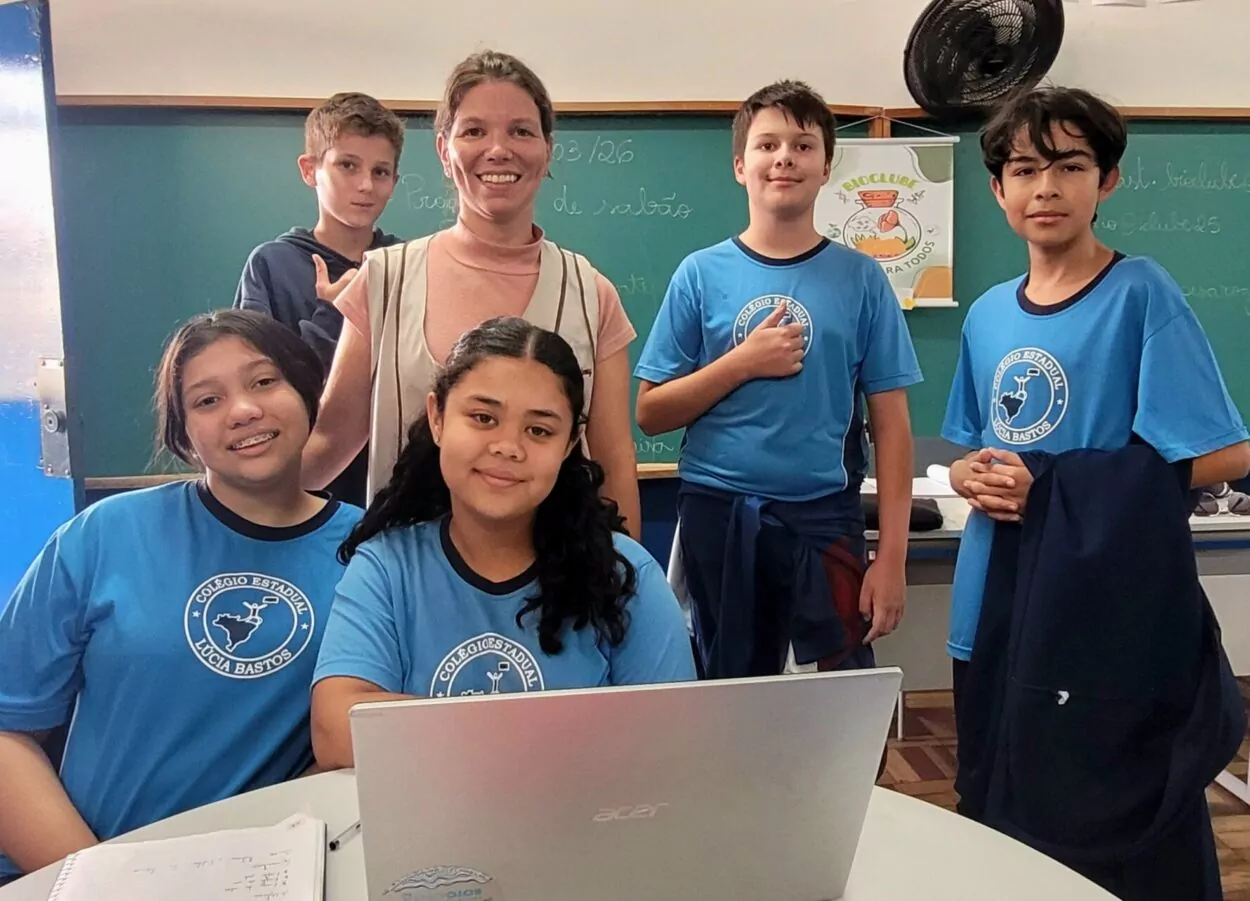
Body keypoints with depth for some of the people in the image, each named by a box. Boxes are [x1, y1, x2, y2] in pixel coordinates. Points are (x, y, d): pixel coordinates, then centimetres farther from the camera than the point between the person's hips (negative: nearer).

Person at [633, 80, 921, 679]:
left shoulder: (861, 279, 2)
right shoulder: (702, 274, 2)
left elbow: (890, 425, 0)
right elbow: (650, 414, 1)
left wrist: (892, 556, -6)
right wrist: (741, 363, -12)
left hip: (824, 518, 0)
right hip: (717, 517, 0)